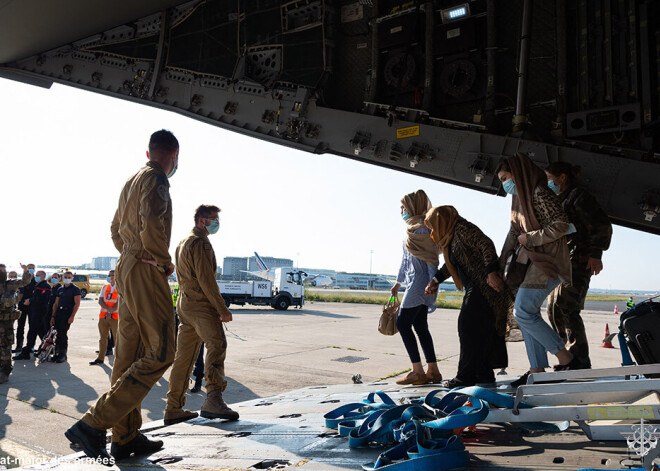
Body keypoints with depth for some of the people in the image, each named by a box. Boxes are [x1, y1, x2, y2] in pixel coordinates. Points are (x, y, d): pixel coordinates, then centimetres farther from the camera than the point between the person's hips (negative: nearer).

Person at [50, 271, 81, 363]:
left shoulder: (75, 289, -1)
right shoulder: (60, 289, 18)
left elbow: (77, 304, -8)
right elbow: (56, 304, 19)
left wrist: (72, 316, -16)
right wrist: (53, 316, 10)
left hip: (67, 314, -6)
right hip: (58, 313, 6)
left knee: (62, 334, -9)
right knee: (56, 334, 3)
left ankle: (63, 355, 0)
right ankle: (56, 353, 15)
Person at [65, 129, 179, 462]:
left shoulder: (132, 180, 22)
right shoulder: (155, 178, -8)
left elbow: (116, 229, 28)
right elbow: (151, 224, -23)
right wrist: (164, 262, -12)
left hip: (126, 269, 10)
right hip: (146, 271, -10)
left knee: (129, 355, 9)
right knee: (159, 353, -8)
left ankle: (126, 437, 15)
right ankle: (93, 424, -11)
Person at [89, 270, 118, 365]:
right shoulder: (104, 287, 15)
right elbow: (100, 301, 5)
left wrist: (111, 313, -15)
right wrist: (108, 308, -11)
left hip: (115, 316, -5)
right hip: (103, 315, 5)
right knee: (102, 337, 9)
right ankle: (100, 358, 17)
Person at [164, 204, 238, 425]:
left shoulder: (183, 243, 24)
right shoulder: (200, 243, -9)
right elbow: (206, 280, -16)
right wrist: (222, 309, -15)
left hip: (185, 304, 10)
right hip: (200, 304, -10)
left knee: (184, 356, 11)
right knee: (217, 345, -15)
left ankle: (173, 408, 15)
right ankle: (213, 400, -25)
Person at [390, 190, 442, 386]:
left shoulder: (422, 228, -10)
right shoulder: (412, 228, 19)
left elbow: (432, 257, -16)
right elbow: (406, 259, 26)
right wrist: (398, 282, 29)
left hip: (420, 281, -9)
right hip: (415, 282, 9)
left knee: (402, 323, -9)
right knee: (420, 326, 8)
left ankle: (418, 371, -7)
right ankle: (433, 371, 12)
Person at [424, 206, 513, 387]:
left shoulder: (462, 228, -11)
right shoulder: (451, 236, 19)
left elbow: (486, 245, -21)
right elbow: (451, 264, 30)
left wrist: (491, 272, -27)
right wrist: (436, 279, 23)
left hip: (484, 285, -10)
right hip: (475, 287, 10)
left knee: (469, 326, -10)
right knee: (482, 329, 11)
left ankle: (466, 376, -6)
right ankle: (484, 373, 18)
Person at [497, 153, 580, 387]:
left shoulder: (540, 193, -13)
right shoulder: (519, 197, 15)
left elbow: (561, 225, -20)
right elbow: (514, 232, 19)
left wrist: (530, 238, -15)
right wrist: (502, 264, 15)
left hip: (546, 261, -9)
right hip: (530, 261, 9)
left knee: (523, 312, -12)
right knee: (525, 314, 7)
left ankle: (566, 359, -2)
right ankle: (537, 370, 13)